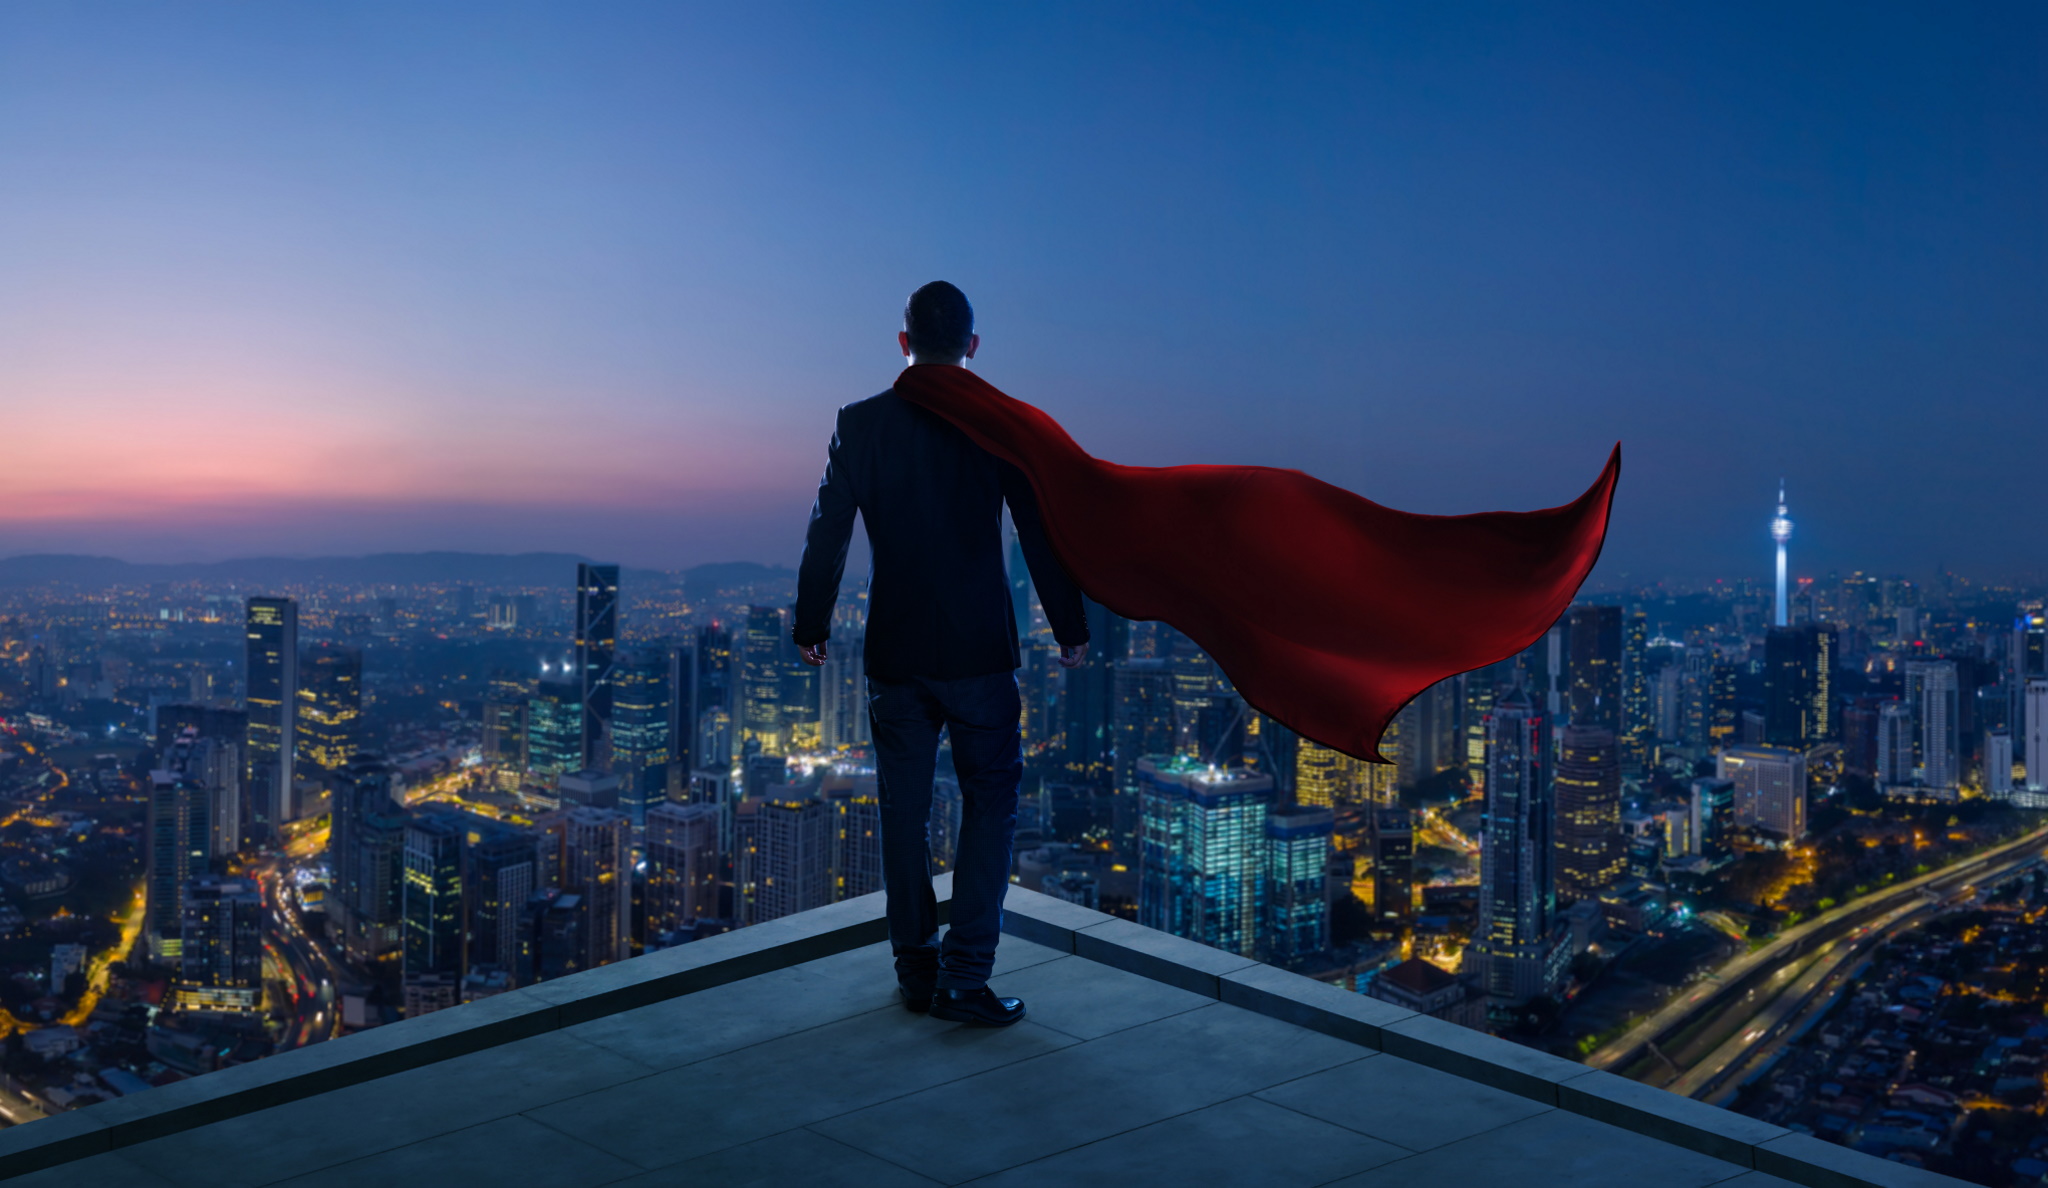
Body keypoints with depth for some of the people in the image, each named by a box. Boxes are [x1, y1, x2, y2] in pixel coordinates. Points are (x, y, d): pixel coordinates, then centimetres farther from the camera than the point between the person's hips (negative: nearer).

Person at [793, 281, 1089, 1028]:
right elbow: (1041, 533, -2)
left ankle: (916, 972, 20)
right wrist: (1070, 627, 7)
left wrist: (810, 626, 12)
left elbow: (827, 534, 0)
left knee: (904, 811, 11)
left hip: (895, 652, 2)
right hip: (979, 651, -2)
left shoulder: (860, 424, -1)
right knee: (990, 803, 7)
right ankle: (964, 974, 2)